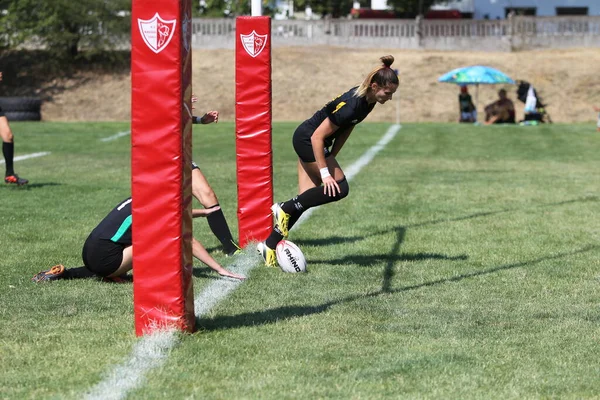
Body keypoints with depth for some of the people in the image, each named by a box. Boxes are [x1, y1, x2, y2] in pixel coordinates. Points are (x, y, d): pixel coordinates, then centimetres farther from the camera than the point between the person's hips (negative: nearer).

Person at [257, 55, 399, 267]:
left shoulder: (368, 100, -5)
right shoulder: (351, 105, -31)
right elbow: (318, 137, -27)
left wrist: (331, 158, 4)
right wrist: (325, 173, -24)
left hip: (309, 141, 9)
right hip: (307, 140, -9)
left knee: (306, 199, 4)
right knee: (339, 188, -13)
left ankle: (269, 246, 8)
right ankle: (284, 208, -3)